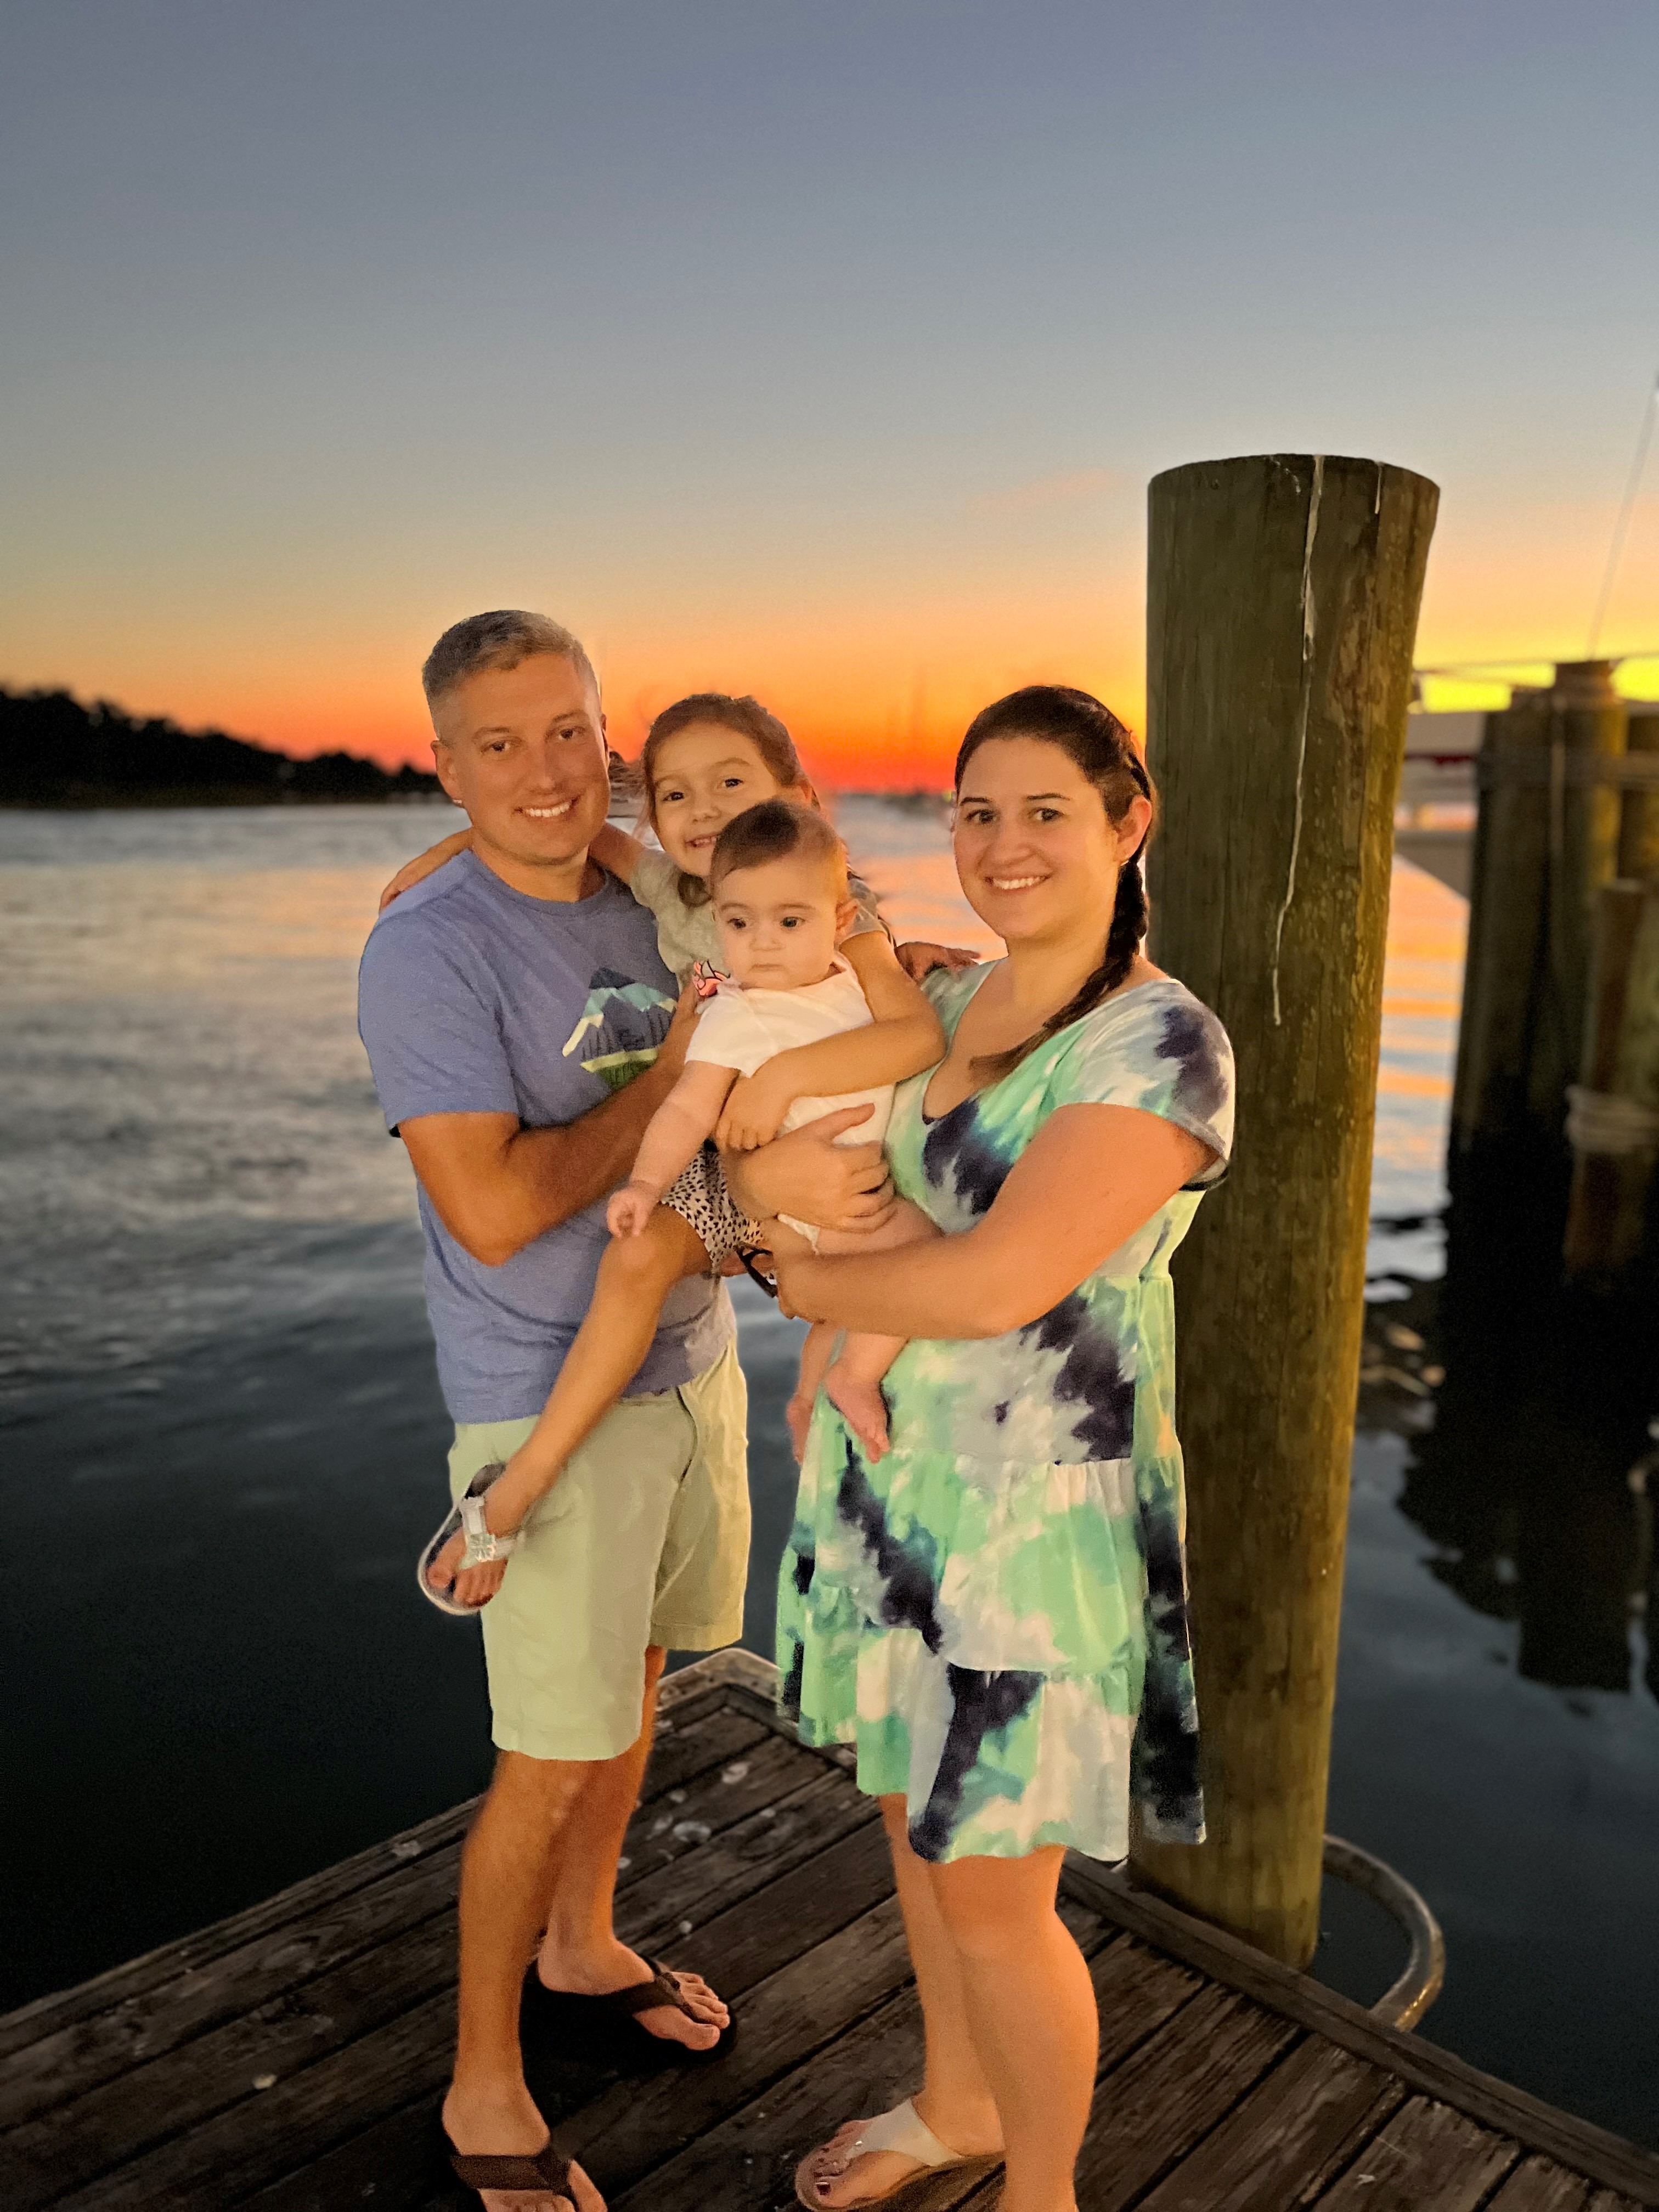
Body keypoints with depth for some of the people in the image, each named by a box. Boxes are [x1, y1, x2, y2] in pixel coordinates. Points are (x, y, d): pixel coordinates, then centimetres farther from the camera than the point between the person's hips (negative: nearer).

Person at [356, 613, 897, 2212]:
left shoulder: (643, 909, 4)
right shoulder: (427, 951, -18)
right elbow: (494, 1207, -26)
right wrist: (676, 1072, -19)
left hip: (691, 1361, 7)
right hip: (552, 1405, -7)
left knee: (635, 1681, 22)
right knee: (554, 1757, 3)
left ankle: (582, 1945, 47)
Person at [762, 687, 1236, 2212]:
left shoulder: (1164, 1046, -20)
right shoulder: (948, 1004, 4)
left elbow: (997, 1283, -27)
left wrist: (813, 1287, -12)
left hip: (1033, 1521, -7)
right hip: (891, 1483, 7)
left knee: (991, 1896, 7)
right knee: (919, 1816, 23)